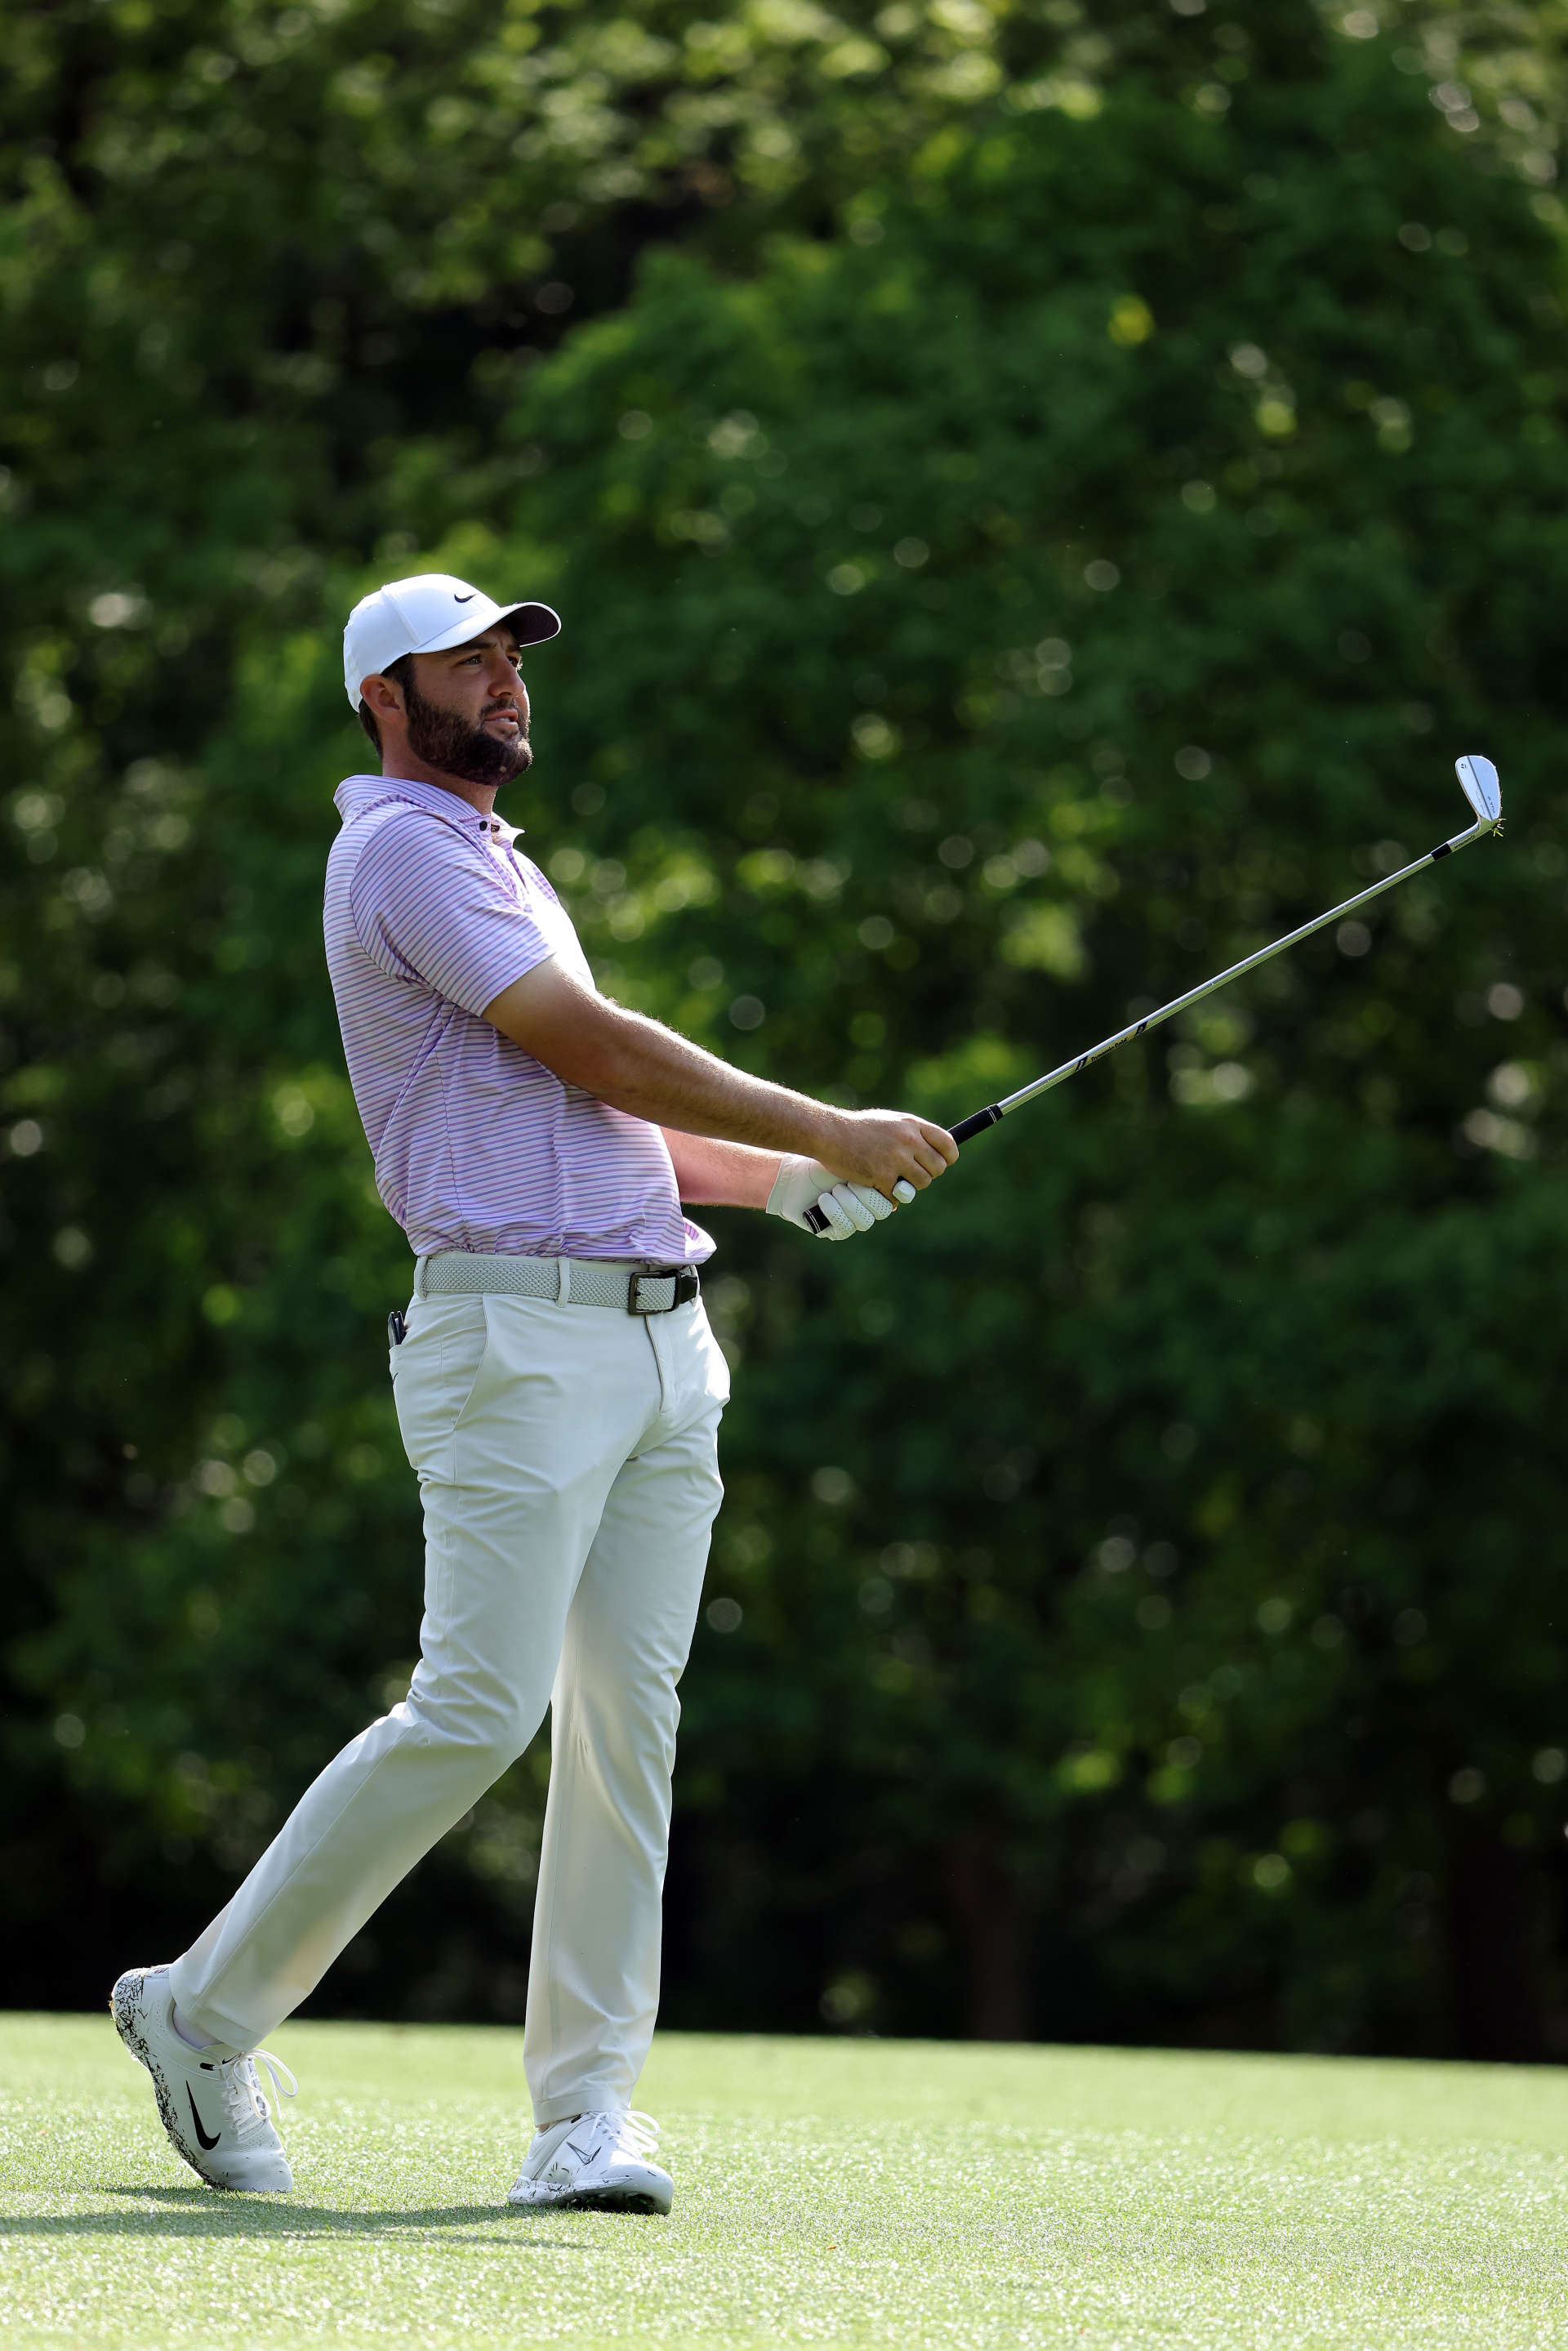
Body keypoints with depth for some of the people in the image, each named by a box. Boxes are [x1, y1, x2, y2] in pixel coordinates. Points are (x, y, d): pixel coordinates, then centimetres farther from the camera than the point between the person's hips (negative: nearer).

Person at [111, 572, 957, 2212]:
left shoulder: (497, 863, 25)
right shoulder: (403, 851, -5)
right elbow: (592, 1050, -12)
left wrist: (787, 1179, 14)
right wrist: (822, 1131, -6)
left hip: (661, 1330, 9)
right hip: (516, 1325, -9)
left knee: (629, 1715, 0)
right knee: (477, 1708, -14)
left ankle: (586, 2105, 0)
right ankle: (206, 2014, -1)